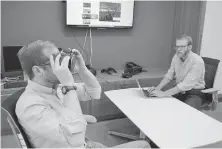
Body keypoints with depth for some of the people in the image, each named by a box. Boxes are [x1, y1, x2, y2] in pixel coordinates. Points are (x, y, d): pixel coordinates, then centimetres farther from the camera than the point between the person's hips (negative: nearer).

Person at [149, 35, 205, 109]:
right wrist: (158, 88, -12)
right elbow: (169, 75, 6)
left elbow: (186, 85, -29)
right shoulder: (176, 57, -1)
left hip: (194, 93, -6)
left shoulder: (197, 61, -22)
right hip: (179, 90, 6)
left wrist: (163, 93, -34)